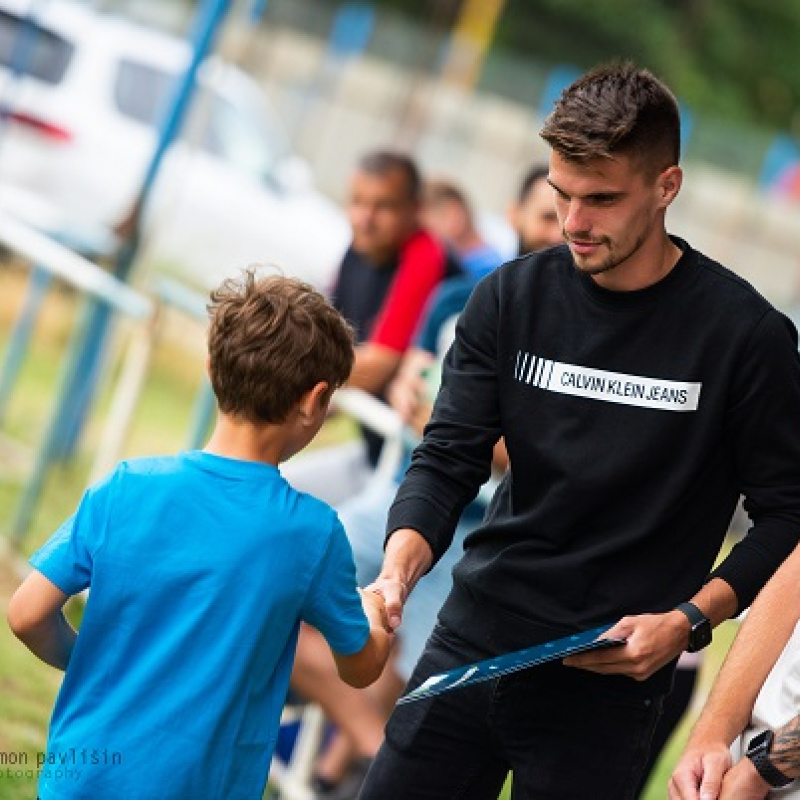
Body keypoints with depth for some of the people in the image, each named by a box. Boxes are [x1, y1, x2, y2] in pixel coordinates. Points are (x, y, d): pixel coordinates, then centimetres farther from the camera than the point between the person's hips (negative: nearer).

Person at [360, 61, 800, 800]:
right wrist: (397, 573, -19)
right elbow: (447, 461, -1)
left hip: (606, 681, -3)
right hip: (472, 642, 4)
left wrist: (687, 621, -15)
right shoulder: (512, 298, 1)